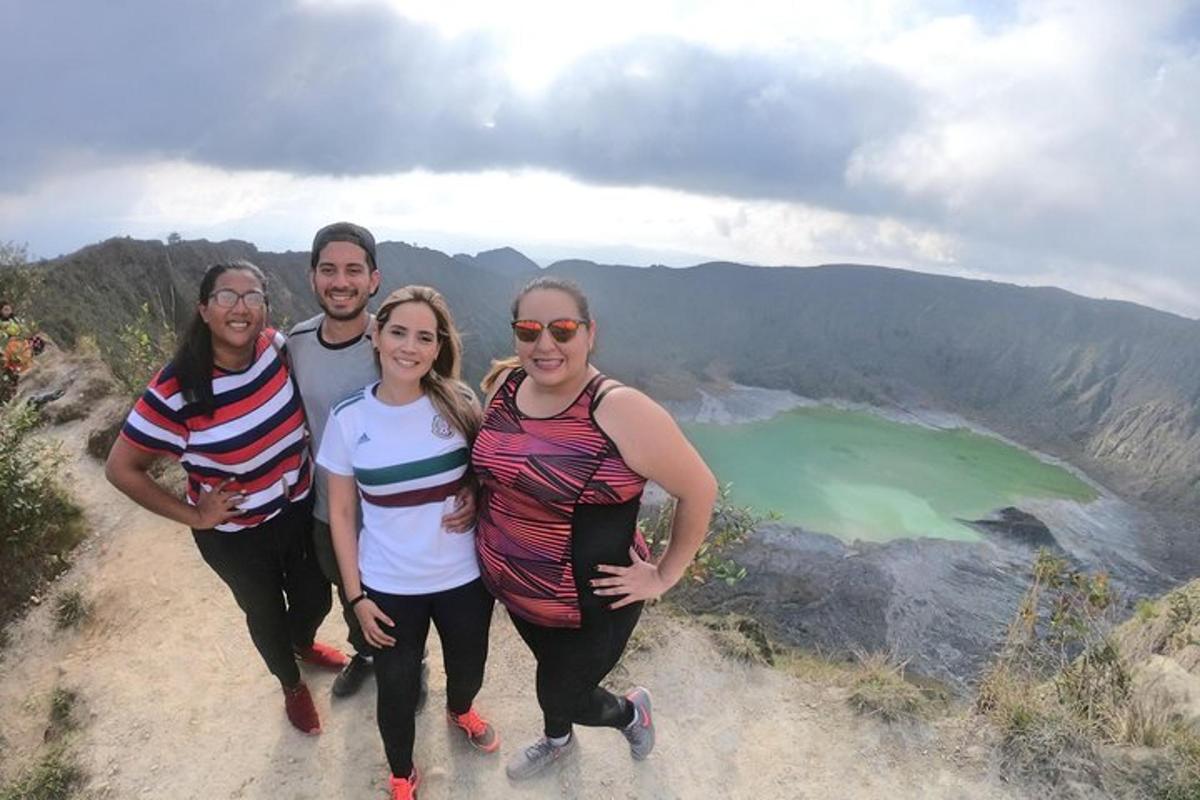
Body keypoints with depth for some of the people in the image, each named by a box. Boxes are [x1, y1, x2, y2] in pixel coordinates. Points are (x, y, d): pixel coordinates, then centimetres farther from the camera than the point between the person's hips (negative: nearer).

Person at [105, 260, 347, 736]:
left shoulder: (275, 347, -16)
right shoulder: (176, 391, -27)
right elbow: (121, 469, -16)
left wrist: (302, 461, 2)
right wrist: (193, 516, -13)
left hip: (299, 509, 4)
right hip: (235, 535, -3)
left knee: (315, 598, 23)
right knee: (266, 614, 21)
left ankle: (303, 643, 61)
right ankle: (291, 684, 53)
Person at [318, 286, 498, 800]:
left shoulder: (459, 403, -11)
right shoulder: (349, 418, -11)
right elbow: (341, 512, -3)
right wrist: (356, 594, -3)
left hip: (465, 577, 1)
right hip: (389, 587, -1)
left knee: (468, 671, 23)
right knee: (397, 692, 17)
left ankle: (460, 711, 61)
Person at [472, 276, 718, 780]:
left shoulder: (620, 410, -28)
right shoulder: (503, 384, -8)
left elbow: (699, 490, -19)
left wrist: (665, 575, -13)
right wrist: (474, 503, 1)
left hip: (589, 604, -6)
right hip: (510, 587, 6)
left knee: (560, 697, 15)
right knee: (552, 670, 31)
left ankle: (631, 712, 48)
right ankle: (557, 740, 63)